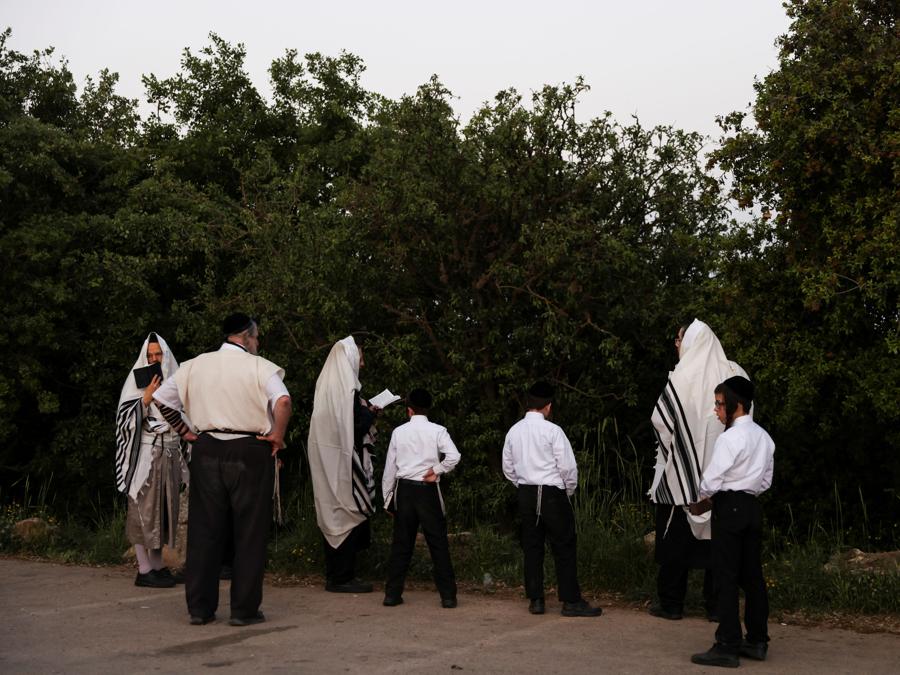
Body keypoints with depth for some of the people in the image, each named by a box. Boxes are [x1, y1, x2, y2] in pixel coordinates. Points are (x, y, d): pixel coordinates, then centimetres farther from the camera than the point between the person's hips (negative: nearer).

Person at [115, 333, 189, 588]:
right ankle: (144, 570, 0)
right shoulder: (137, 381, -2)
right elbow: (127, 420, -8)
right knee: (144, 510, -4)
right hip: (145, 454, -5)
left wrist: (184, 453, 12)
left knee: (163, 510, 8)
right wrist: (146, 398, -20)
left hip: (170, 455, 5)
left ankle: (158, 566, 16)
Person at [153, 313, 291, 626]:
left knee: (204, 530, 10)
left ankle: (199, 607, 15)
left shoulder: (195, 366, 9)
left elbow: (162, 398, 12)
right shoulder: (259, 367, -6)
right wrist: (277, 435, -9)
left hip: (206, 450, 4)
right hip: (250, 452, -4)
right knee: (249, 533, 5)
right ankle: (244, 609, 7)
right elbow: (283, 402, -22)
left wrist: (184, 431, 15)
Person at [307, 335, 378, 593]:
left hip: (326, 460, 9)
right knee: (349, 514, -3)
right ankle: (343, 577, 0)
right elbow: (357, 423, -20)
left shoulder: (327, 383, 12)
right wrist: (371, 412, -1)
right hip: (344, 461, -9)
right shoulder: (346, 386, -16)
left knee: (332, 514, 12)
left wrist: (364, 410, 17)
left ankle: (334, 574, 17)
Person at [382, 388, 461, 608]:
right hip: (428, 491, -2)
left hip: (404, 490, 2)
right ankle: (448, 596, 5)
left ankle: (392, 594, 12)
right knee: (438, 543, 4)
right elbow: (454, 456, -19)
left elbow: (390, 467, 6)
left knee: (401, 543, 10)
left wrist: (388, 498, 14)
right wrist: (436, 471, -3)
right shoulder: (437, 431, -4)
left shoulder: (399, 432, 3)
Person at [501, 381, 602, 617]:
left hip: (526, 493, 6)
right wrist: (569, 490, 6)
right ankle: (571, 601, 2)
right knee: (564, 548, 1)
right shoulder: (552, 430, -11)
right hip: (552, 493, -5)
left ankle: (535, 600, 13)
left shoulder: (514, 431, 5)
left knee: (532, 547, 11)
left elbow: (508, 467, 11)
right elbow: (568, 466, -11)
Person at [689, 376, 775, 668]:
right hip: (752, 507, 8)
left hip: (729, 508, -8)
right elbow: (765, 481, 17)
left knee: (727, 578, -5)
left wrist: (701, 502, 3)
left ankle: (727, 647, -3)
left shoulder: (730, 438, -15)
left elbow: (712, 479, -15)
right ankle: (757, 641, 19)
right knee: (752, 575, 12)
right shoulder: (763, 437, 11)